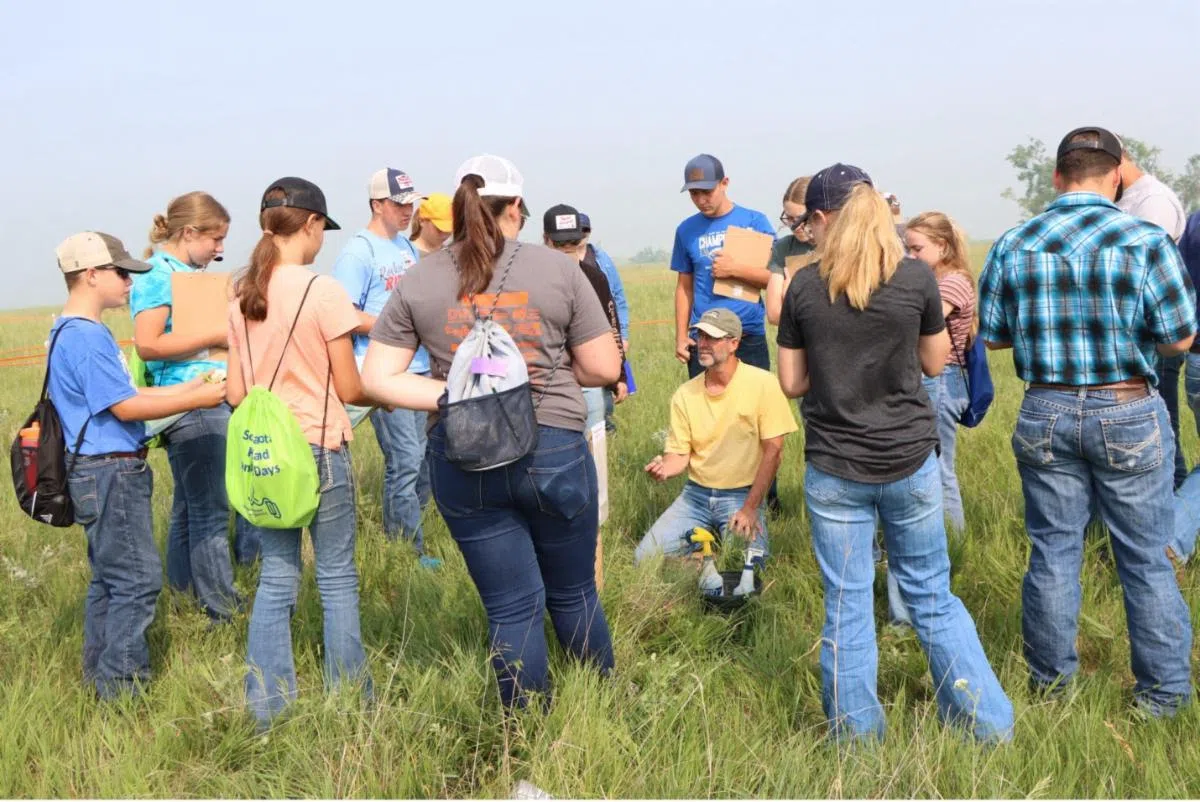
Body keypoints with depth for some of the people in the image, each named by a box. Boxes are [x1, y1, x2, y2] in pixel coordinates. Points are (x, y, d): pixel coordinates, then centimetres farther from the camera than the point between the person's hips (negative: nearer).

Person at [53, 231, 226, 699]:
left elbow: (121, 395, 16)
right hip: (110, 471, -11)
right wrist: (197, 400, -13)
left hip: (105, 471, 11)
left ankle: (100, 675, 27)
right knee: (138, 579, -6)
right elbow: (125, 406, -19)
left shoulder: (80, 332, 15)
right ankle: (121, 687, 1)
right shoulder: (85, 338, -18)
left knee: (109, 577, 17)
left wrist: (187, 388, 11)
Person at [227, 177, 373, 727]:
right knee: (337, 578, 7)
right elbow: (350, 389, -9)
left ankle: (267, 708, 16)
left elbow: (235, 393, 7)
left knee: (276, 580, 13)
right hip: (319, 447, -5)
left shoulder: (243, 297, 4)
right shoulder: (323, 290, -13)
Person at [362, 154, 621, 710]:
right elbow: (604, 368, -1)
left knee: (511, 608, 11)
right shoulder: (558, 269, -4)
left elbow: (377, 380, -1)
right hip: (553, 451, -1)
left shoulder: (418, 283, 1)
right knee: (574, 595, 18)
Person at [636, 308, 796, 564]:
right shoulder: (685, 394, 2)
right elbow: (679, 454, 5)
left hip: (743, 495, -3)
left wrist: (750, 508, -15)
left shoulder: (763, 384, -10)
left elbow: (773, 451, -11)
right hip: (696, 494, 4)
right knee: (645, 557, -10)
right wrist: (664, 467, -20)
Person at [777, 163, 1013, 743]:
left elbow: (791, 383, 1)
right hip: (910, 461, 1)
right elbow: (935, 362, 6)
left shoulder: (804, 287, -6)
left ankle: (857, 739, 19)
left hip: (834, 469, -1)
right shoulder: (915, 277, -7)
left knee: (846, 608, 9)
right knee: (932, 596, 16)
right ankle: (989, 723, 20)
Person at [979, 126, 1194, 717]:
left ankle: (1050, 683, 26)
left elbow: (992, 335, 3)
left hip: (1046, 414, 2)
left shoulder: (1012, 246, -3)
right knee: (1146, 557, 10)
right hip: (1128, 412, -2)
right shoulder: (1145, 242, -12)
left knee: (1052, 551, 13)